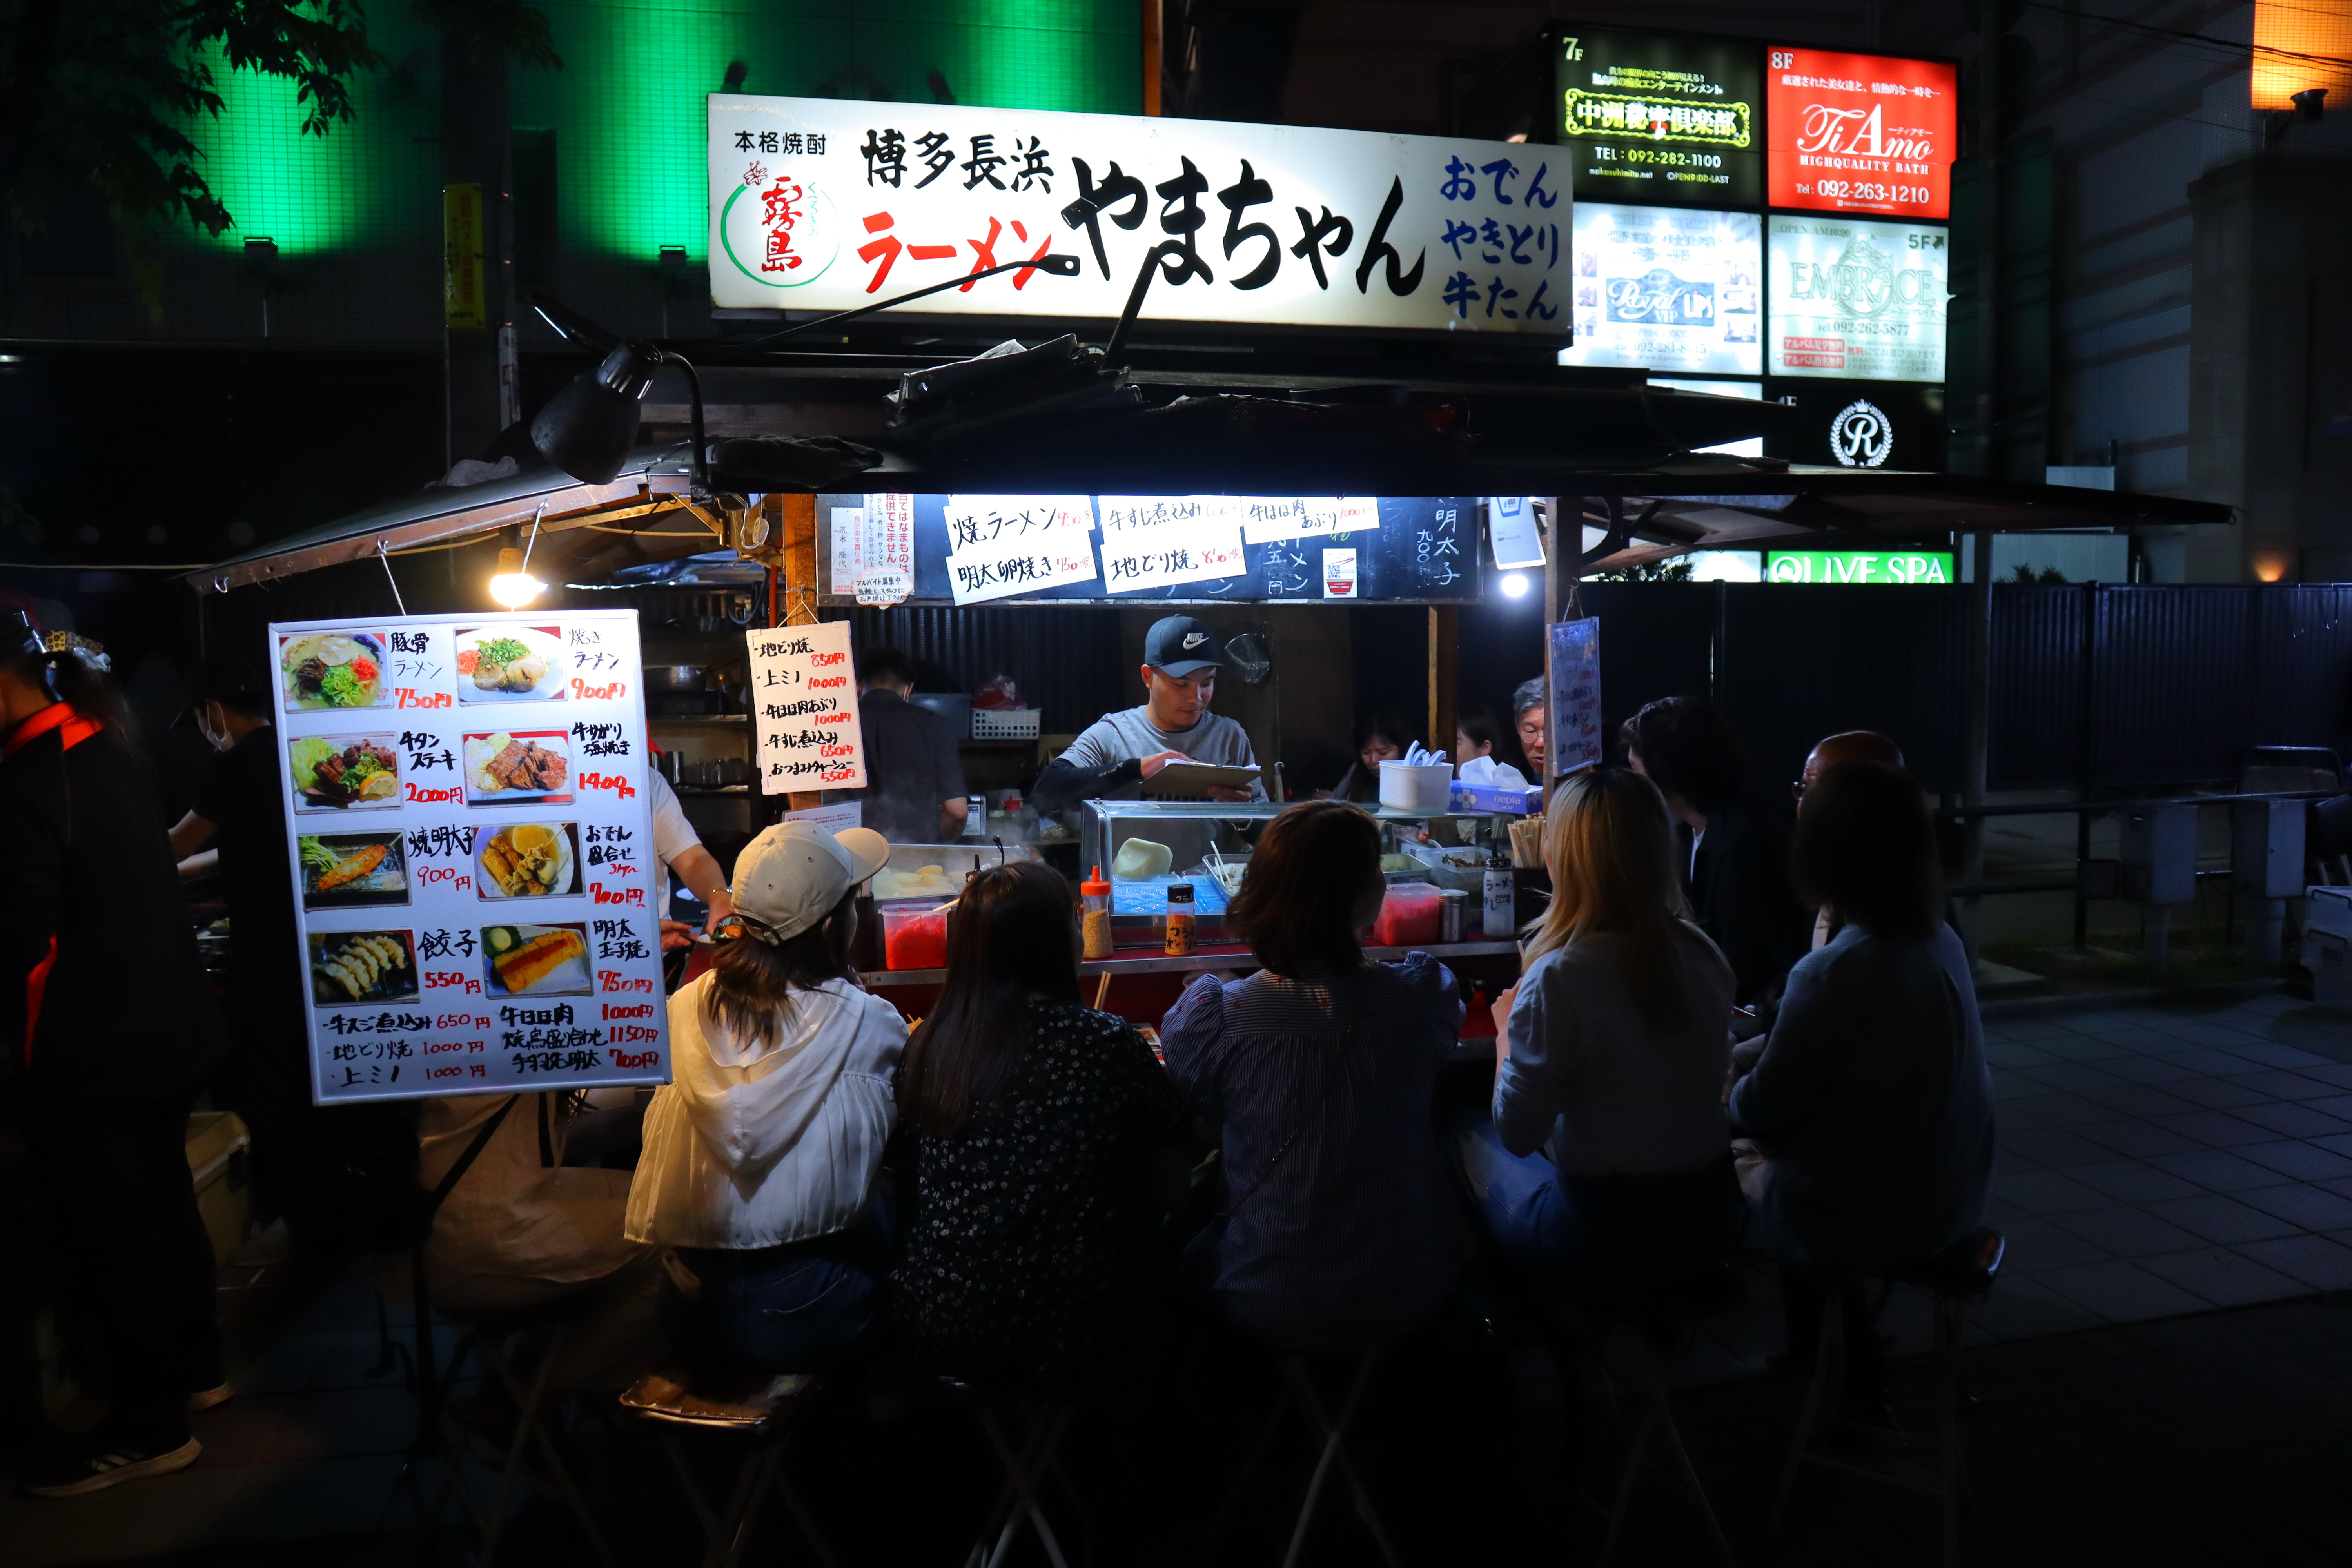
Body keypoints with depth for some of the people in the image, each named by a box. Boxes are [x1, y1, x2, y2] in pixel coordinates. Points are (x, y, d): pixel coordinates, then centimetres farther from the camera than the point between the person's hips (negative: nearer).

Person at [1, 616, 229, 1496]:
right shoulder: (110, 753, 6)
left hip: (86, 1058, -9)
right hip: (165, 1027, 9)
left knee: (104, 1233, 4)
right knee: (159, 1201, 20)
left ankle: (148, 1427, 16)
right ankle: (193, 1367, 36)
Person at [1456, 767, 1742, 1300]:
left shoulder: (1559, 978, -26)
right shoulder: (1702, 955, -6)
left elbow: (1517, 1132, -17)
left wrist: (1507, 1031, 0)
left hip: (1605, 1246, -5)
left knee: (1469, 1132, 19)